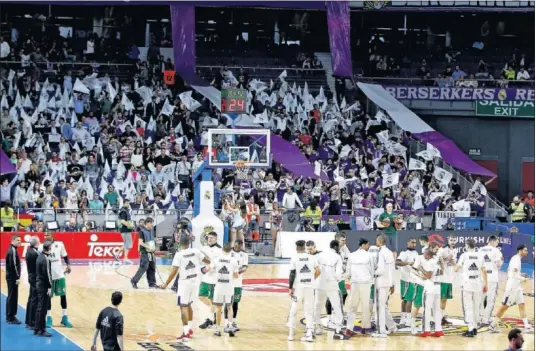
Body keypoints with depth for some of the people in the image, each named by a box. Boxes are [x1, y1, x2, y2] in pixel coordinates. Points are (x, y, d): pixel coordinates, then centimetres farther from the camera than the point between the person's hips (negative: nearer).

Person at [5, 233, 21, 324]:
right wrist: (17, 277, -19)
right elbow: (13, 265, -22)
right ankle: (10, 318, -2)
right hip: (13, 277, -10)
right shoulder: (13, 251, -17)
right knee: (12, 297, -5)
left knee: (12, 297, 14)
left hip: (11, 277, 10)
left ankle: (10, 316, 20)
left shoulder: (11, 249, 14)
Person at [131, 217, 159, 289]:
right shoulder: (142, 231, -11)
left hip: (151, 253, 7)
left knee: (152, 268, 8)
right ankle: (134, 281, 4)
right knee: (143, 268, -8)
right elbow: (140, 243, -17)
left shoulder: (151, 231, 10)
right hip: (145, 253, -7)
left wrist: (153, 248, 12)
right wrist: (149, 247, -21)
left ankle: (152, 284, 13)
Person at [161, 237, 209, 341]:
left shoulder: (179, 254, -12)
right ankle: (189, 329, 31)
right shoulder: (196, 251, 0)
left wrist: (166, 284, -10)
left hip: (184, 282, -5)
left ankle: (186, 333, -13)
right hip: (195, 281, 5)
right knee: (188, 305, 22)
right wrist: (211, 262, 39)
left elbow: (174, 271, -16)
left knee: (183, 306, -4)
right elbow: (207, 260, 16)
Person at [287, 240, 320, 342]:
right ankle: (310, 334, 0)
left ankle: (291, 334, 11)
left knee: (293, 310, 9)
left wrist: (290, 288, -2)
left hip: (298, 286, -2)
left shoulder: (294, 258, -4)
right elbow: (318, 271, 3)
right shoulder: (312, 257, 3)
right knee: (309, 311, 8)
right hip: (310, 286, 2)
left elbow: (292, 274, -7)